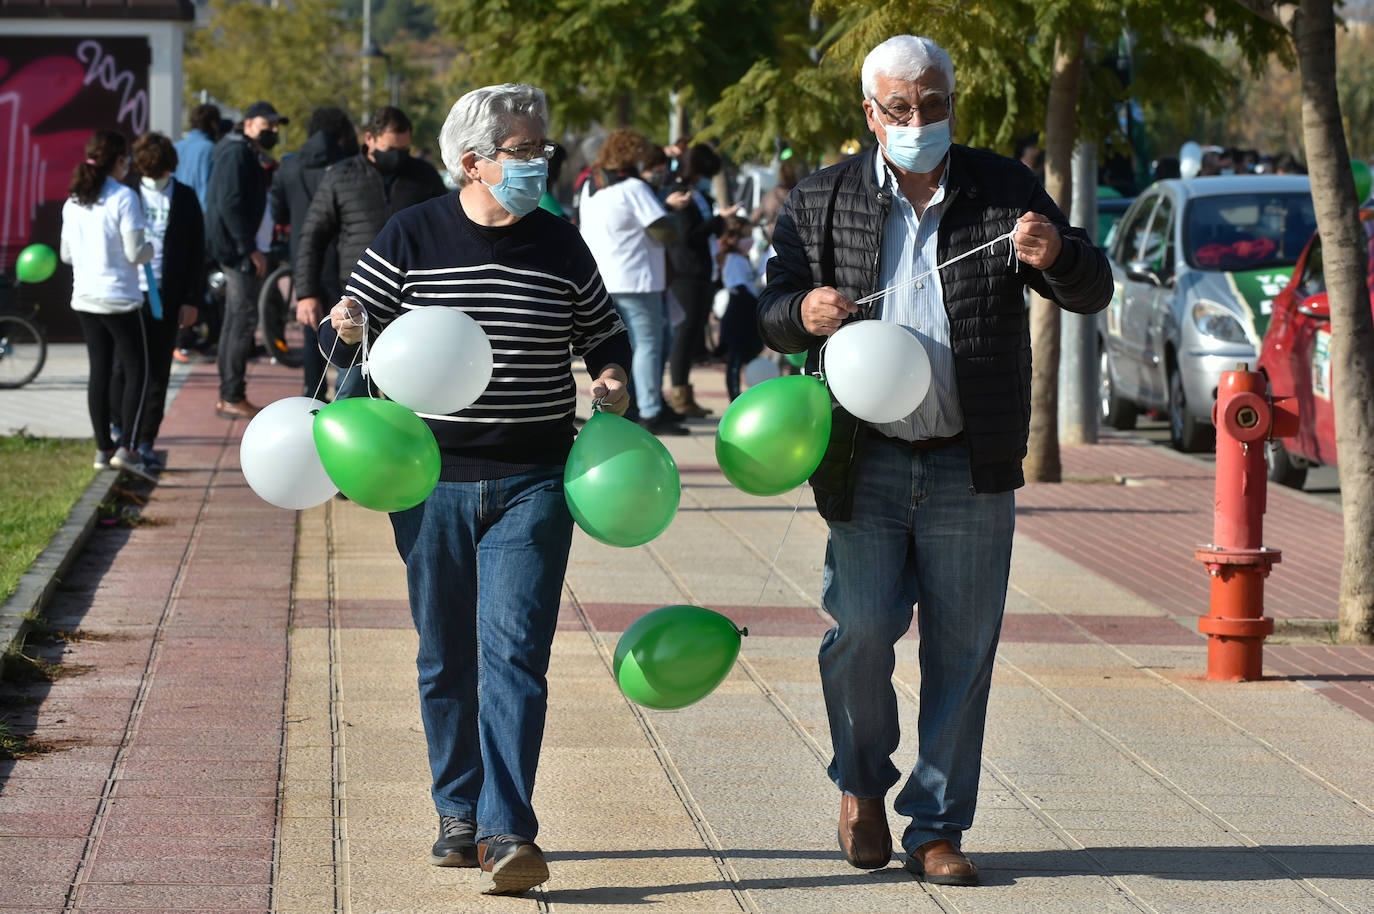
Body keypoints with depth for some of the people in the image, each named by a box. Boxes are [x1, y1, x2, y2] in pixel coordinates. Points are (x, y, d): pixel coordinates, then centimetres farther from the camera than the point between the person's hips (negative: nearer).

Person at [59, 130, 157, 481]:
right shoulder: (123, 198, -14)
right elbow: (135, 252, -16)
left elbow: (66, 254, 11)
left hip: (85, 299, 6)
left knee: (99, 373, 13)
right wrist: (150, 248, 5)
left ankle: (103, 448, 17)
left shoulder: (73, 202, 5)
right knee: (136, 372, 0)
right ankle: (126, 448, -12)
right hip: (119, 300, -6)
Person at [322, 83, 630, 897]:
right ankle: (460, 814, 23)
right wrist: (345, 327, -17)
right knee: (446, 660, 8)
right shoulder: (412, 236, 1)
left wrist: (613, 376, -4)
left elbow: (606, 333, 17)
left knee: (514, 652, -11)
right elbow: (354, 319, 6)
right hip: (433, 481, 0)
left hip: (532, 484, 0)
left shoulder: (561, 244, 6)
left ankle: (508, 831, -15)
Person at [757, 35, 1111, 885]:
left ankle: (937, 830, 13)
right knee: (862, 629, -10)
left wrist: (1057, 256, -20)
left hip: (971, 467, 1)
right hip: (866, 463, 0)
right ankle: (862, 785, 17)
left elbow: (1093, 290, 3)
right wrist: (802, 311, -14)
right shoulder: (823, 202, 7)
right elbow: (771, 311, 10)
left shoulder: (1006, 191, 6)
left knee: (962, 652, 2)